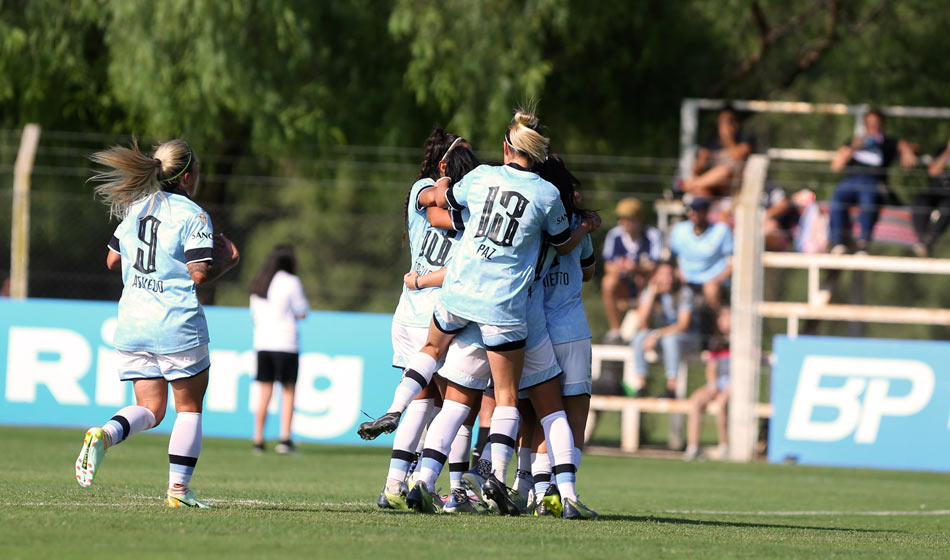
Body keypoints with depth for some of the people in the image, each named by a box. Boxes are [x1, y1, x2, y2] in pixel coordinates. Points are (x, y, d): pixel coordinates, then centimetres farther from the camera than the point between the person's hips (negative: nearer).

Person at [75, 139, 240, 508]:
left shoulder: (136, 208, 10)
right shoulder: (193, 216, -9)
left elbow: (113, 260, 17)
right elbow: (199, 273, -14)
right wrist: (226, 260, 4)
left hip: (133, 324, 5)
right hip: (177, 325, -5)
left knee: (150, 409, 9)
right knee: (189, 407, 10)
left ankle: (105, 435, -21)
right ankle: (178, 488, 7)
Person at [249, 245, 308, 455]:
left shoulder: (258, 285, 14)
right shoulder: (290, 282, -6)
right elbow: (301, 312, -5)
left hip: (262, 343, 5)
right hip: (286, 343, -5)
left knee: (263, 394, 7)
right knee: (288, 392, 0)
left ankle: (258, 440, 4)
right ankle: (285, 439, -8)